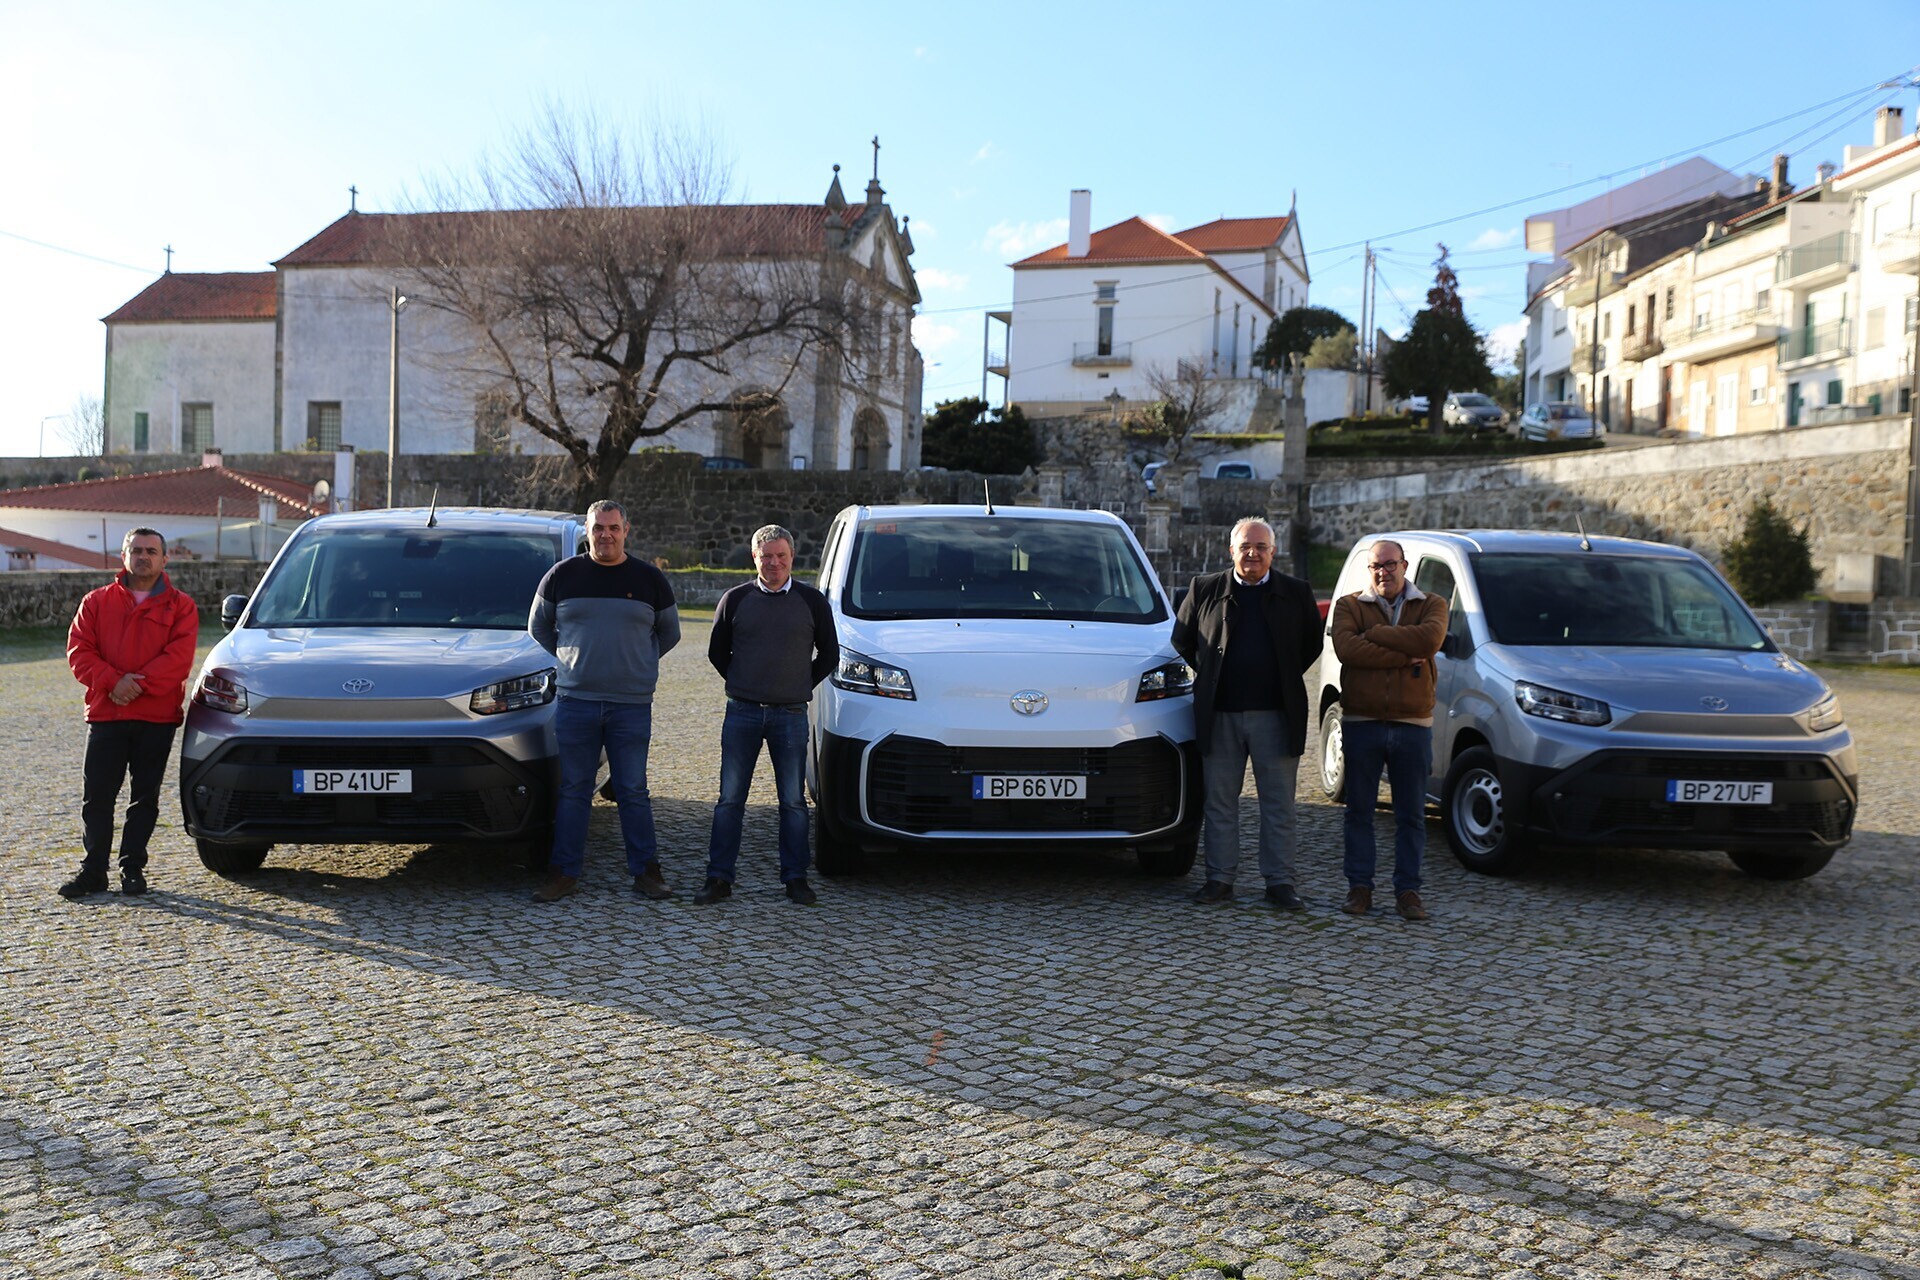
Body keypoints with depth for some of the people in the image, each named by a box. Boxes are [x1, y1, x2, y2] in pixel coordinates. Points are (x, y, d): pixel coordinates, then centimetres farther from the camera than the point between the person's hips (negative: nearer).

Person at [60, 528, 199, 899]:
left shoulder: (180, 606, 5)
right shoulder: (97, 601, 11)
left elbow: (179, 657, -7)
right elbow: (79, 651, 2)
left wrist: (139, 684, -17)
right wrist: (113, 682, -13)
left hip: (157, 718, -1)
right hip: (104, 715, 2)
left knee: (145, 797, 5)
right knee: (96, 797, 1)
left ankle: (133, 868, 14)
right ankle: (93, 870, 10)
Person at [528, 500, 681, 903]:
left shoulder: (649, 579, 5)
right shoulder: (562, 576, 5)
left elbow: (669, 633, 18)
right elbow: (538, 627, 17)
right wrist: (569, 660, 12)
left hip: (632, 705, 0)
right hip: (575, 700, 1)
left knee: (633, 791, 3)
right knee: (572, 791, 4)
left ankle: (645, 871, 11)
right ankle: (564, 873, 11)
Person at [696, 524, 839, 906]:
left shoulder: (811, 601, 4)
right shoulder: (735, 599, 5)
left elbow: (829, 654, 12)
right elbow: (717, 652, 14)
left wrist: (801, 686, 10)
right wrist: (742, 686, 12)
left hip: (790, 716, 0)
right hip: (742, 713, 1)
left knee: (793, 801, 4)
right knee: (730, 798, 2)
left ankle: (795, 878, 13)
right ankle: (719, 878, 9)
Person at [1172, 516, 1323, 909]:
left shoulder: (1296, 594, 6)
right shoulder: (1205, 589, 6)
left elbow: (1313, 643, 15)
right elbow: (1181, 639, 15)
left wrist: (1286, 678, 10)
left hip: (1276, 715, 0)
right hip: (1219, 715, 0)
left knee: (1279, 804, 3)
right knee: (1219, 802, 5)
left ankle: (1279, 882, 10)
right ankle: (1219, 879, 13)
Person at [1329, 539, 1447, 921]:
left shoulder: (1431, 606, 7)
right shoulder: (1348, 606, 5)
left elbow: (1430, 639, -16)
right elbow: (1346, 648, -15)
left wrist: (1373, 633, -12)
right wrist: (1405, 657, -16)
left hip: (1413, 725, 0)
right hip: (1361, 722, 0)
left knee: (1411, 815, 5)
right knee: (1359, 811, 6)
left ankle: (1408, 890, 13)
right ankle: (1359, 887, 14)